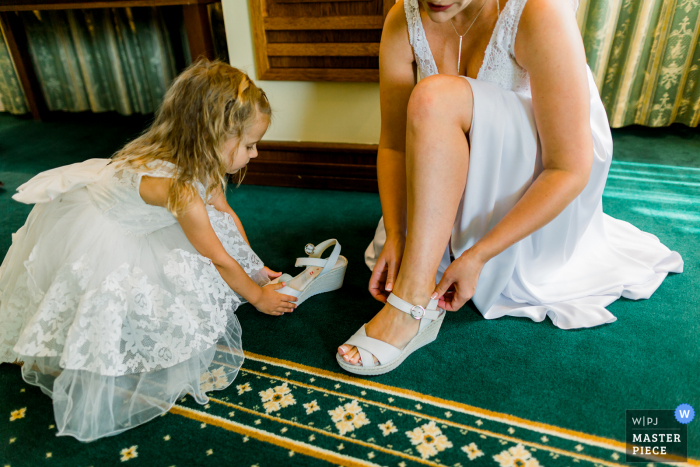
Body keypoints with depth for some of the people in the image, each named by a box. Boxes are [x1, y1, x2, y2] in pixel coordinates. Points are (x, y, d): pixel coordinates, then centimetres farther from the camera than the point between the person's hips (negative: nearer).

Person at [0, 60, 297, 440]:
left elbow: (226, 213, 2)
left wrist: (254, 268, 6)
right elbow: (218, 259, -28)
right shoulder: (176, 186, -40)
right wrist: (258, 295, -11)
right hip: (88, 234, -9)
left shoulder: (200, 161, -14)